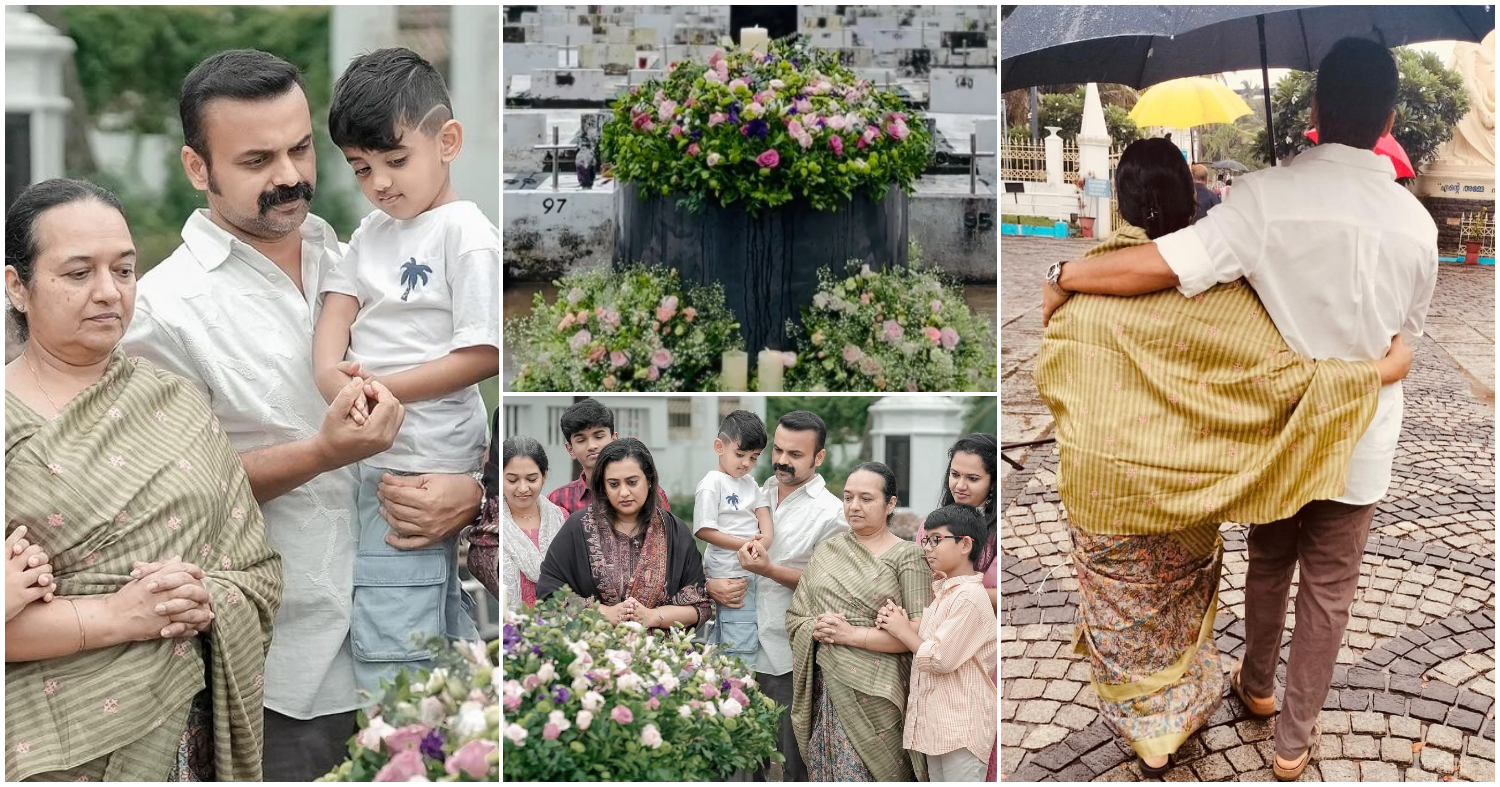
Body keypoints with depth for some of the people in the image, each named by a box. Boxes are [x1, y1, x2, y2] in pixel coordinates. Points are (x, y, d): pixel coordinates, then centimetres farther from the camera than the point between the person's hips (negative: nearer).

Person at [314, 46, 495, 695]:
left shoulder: (466, 232, -12)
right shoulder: (373, 231, 12)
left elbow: (483, 356, -17)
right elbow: (339, 303, 4)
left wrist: (382, 388, -21)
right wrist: (330, 375, -17)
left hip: (421, 464, -8)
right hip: (374, 452, 8)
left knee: (387, 648, -6)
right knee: (443, 620, 20)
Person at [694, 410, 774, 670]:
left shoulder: (750, 482, 12)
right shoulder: (712, 484, -12)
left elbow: (762, 509, 6)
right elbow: (704, 531, -16)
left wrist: (767, 537, -16)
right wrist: (745, 544, -22)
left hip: (752, 570, 8)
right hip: (730, 574, -8)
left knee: (722, 635, 19)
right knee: (743, 645, -9)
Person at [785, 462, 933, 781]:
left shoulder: (907, 557, -3)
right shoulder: (826, 551, 12)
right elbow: (794, 616, 13)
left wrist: (852, 634, -15)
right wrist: (816, 629, -9)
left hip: (878, 698, -4)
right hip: (827, 692, 4)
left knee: (878, 775, -3)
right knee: (828, 775, 6)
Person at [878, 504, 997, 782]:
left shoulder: (969, 598, -17)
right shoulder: (939, 590, 12)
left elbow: (940, 659, -22)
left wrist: (902, 630, -9)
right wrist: (892, 620, -1)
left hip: (960, 726, -10)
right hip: (937, 721, 10)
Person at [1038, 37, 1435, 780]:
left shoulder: (1267, 196, -21)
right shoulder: (1416, 224, -11)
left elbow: (1159, 265, -30)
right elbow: (1401, 348, 0)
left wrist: (1065, 276, -18)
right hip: (1359, 442, 0)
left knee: (1268, 562, 23)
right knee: (1328, 587, 14)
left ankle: (1258, 685, 45)